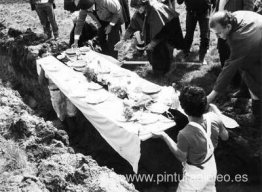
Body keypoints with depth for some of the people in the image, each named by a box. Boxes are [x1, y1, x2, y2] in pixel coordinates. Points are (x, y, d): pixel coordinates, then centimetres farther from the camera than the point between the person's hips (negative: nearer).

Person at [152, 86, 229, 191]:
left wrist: (164, 135, -16)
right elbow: (225, 136, -2)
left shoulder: (185, 134, -38)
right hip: (211, 168, 5)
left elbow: (182, 157, -18)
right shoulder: (214, 118, -24)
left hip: (195, 176, -5)